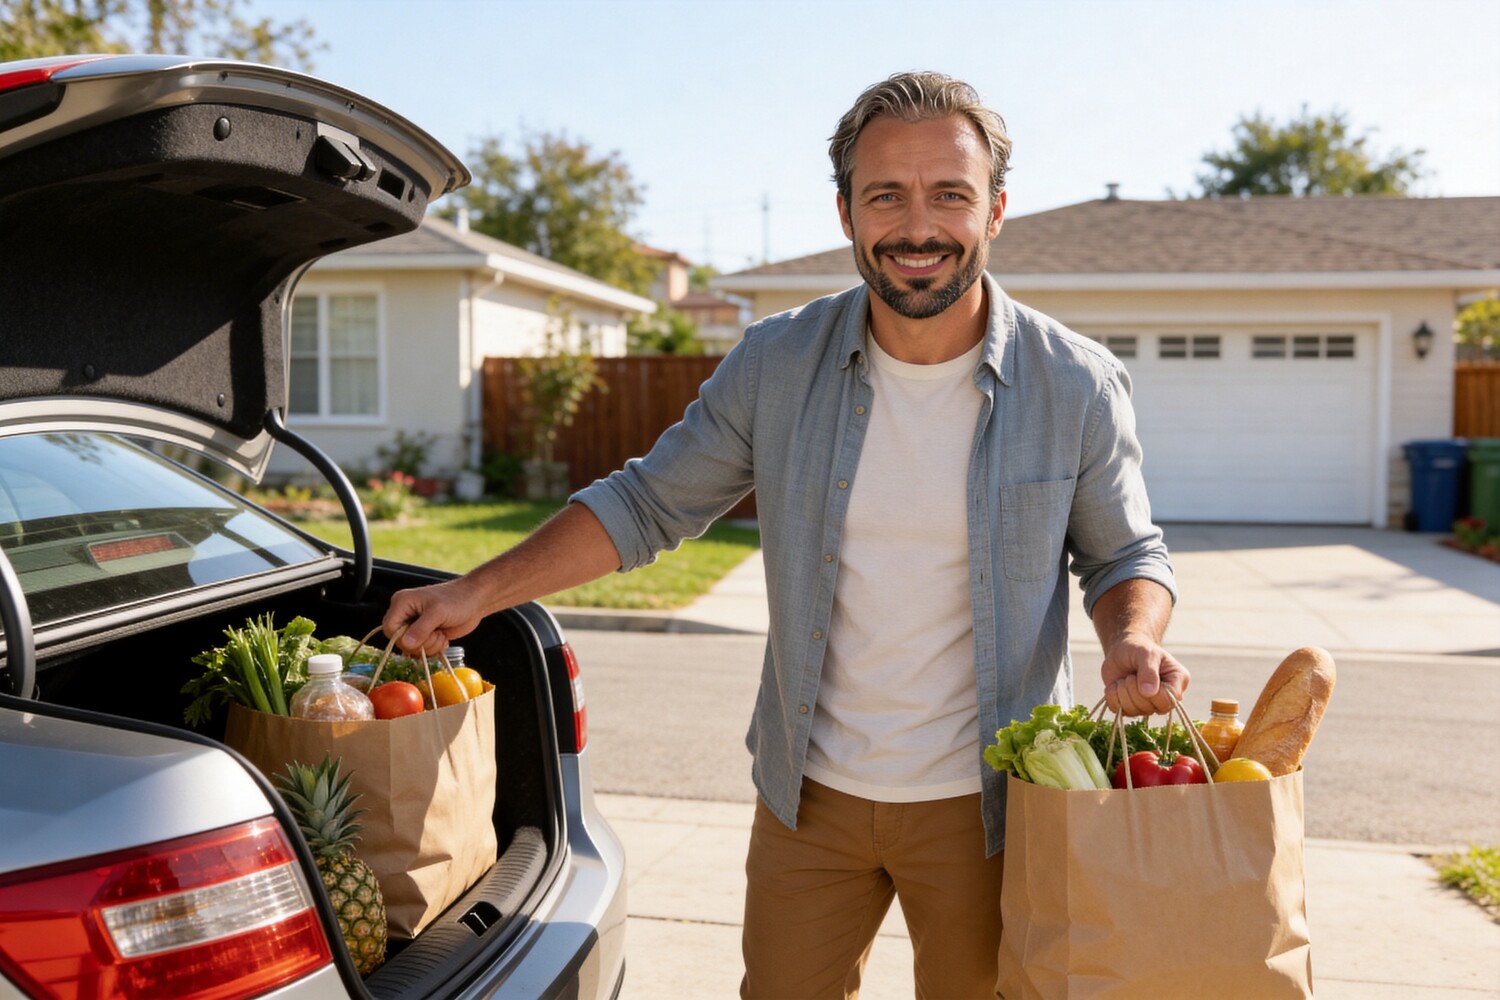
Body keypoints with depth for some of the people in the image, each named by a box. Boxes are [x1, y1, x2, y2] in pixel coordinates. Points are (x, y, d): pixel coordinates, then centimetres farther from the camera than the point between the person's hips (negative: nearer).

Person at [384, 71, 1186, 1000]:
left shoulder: (1077, 385, -10)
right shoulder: (777, 364, -7)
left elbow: (1126, 555, 4)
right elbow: (651, 503, 2)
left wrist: (1134, 642, -18)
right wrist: (478, 592, -3)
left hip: (983, 806, -1)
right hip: (810, 791, 2)